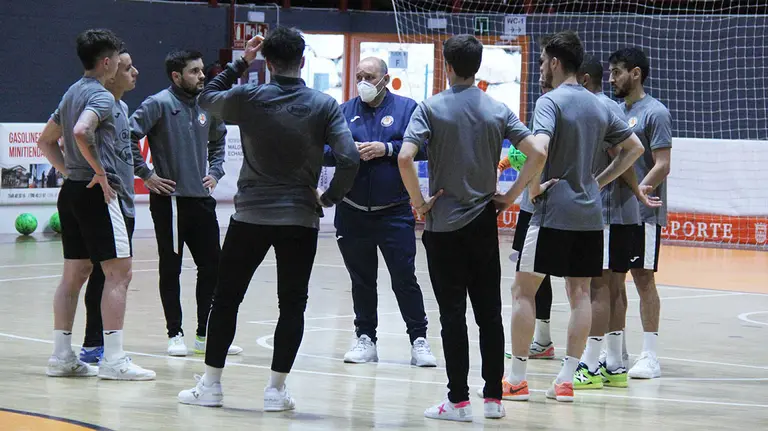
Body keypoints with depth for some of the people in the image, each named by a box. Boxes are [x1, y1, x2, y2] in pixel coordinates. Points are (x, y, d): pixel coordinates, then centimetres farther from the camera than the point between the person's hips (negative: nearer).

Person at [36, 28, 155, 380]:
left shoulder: (72, 93, 17)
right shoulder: (101, 96, -11)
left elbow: (46, 141, 23)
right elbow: (81, 132, -30)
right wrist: (99, 171, -19)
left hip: (71, 191, 9)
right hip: (98, 193, -9)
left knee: (74, 274, 11)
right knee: (119, 272, -7)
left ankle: (62, 356, 11)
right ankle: (113, 359, -10)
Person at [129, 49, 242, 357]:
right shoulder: (159, 104, -10)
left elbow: (218, 140, 27)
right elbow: (128, 137, -15)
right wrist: (146, 175, -14)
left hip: (202, 199, 6)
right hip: (169, 200, -6)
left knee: (212, 267, 6)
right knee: (171, 269, 4)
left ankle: (206, 335, 15)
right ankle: (175, 334, 12)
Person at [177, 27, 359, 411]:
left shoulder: (249, 99, -5)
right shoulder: (324, 106, -5)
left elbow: (206, 98, 15)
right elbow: (350, 159, -12)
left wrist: (240, 63, 17)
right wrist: (330, 197, 2)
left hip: (250, 216, 0)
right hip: (301, 219, 0)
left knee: (226, 299, 10)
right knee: (292, 306, 8)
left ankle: (210, 385, 13)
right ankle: (276, 390, 4)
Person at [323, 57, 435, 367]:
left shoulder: (407, 108, 2)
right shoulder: (344, 112, 10)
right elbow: (323, 152, 5)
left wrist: (386, 149, -17)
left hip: (395, 212, -3)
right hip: (353, 213, 3)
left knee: (404, 277, -5)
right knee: (361, 279, 9)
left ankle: (419, 340, 2)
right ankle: (365, 339, 17)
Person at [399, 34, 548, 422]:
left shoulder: (431, 108, -7)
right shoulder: (497, 110, 3)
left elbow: (405, 157, -20)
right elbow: (537, 153, -3)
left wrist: (419, 202, -8)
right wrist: (510, 196, 4)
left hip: (444, 225, -3)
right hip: (484, 224, 3)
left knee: (453, 314, 0)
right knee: (490, 313, 9)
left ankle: (458, 401, 1)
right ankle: (493, 398, 11)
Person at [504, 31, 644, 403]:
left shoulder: (550, 101, -11)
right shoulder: (598, 106, 11)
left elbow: (540, 147, -27)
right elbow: (634, 148, 18)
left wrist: (533, 187, -14)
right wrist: (600, 181, 16)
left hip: (553, 212, -7)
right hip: (590, 213, 7)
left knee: (523, 291, 2)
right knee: (579, 294, 8)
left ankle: (517, 379, 3)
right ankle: (566, 380, 8)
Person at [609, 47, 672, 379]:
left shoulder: (654, 113, -8)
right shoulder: (615, 112, 14)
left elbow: (662, 165, -13)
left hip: (643, 213, -7)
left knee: (644, 279, -4)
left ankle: (650, 357, 0)